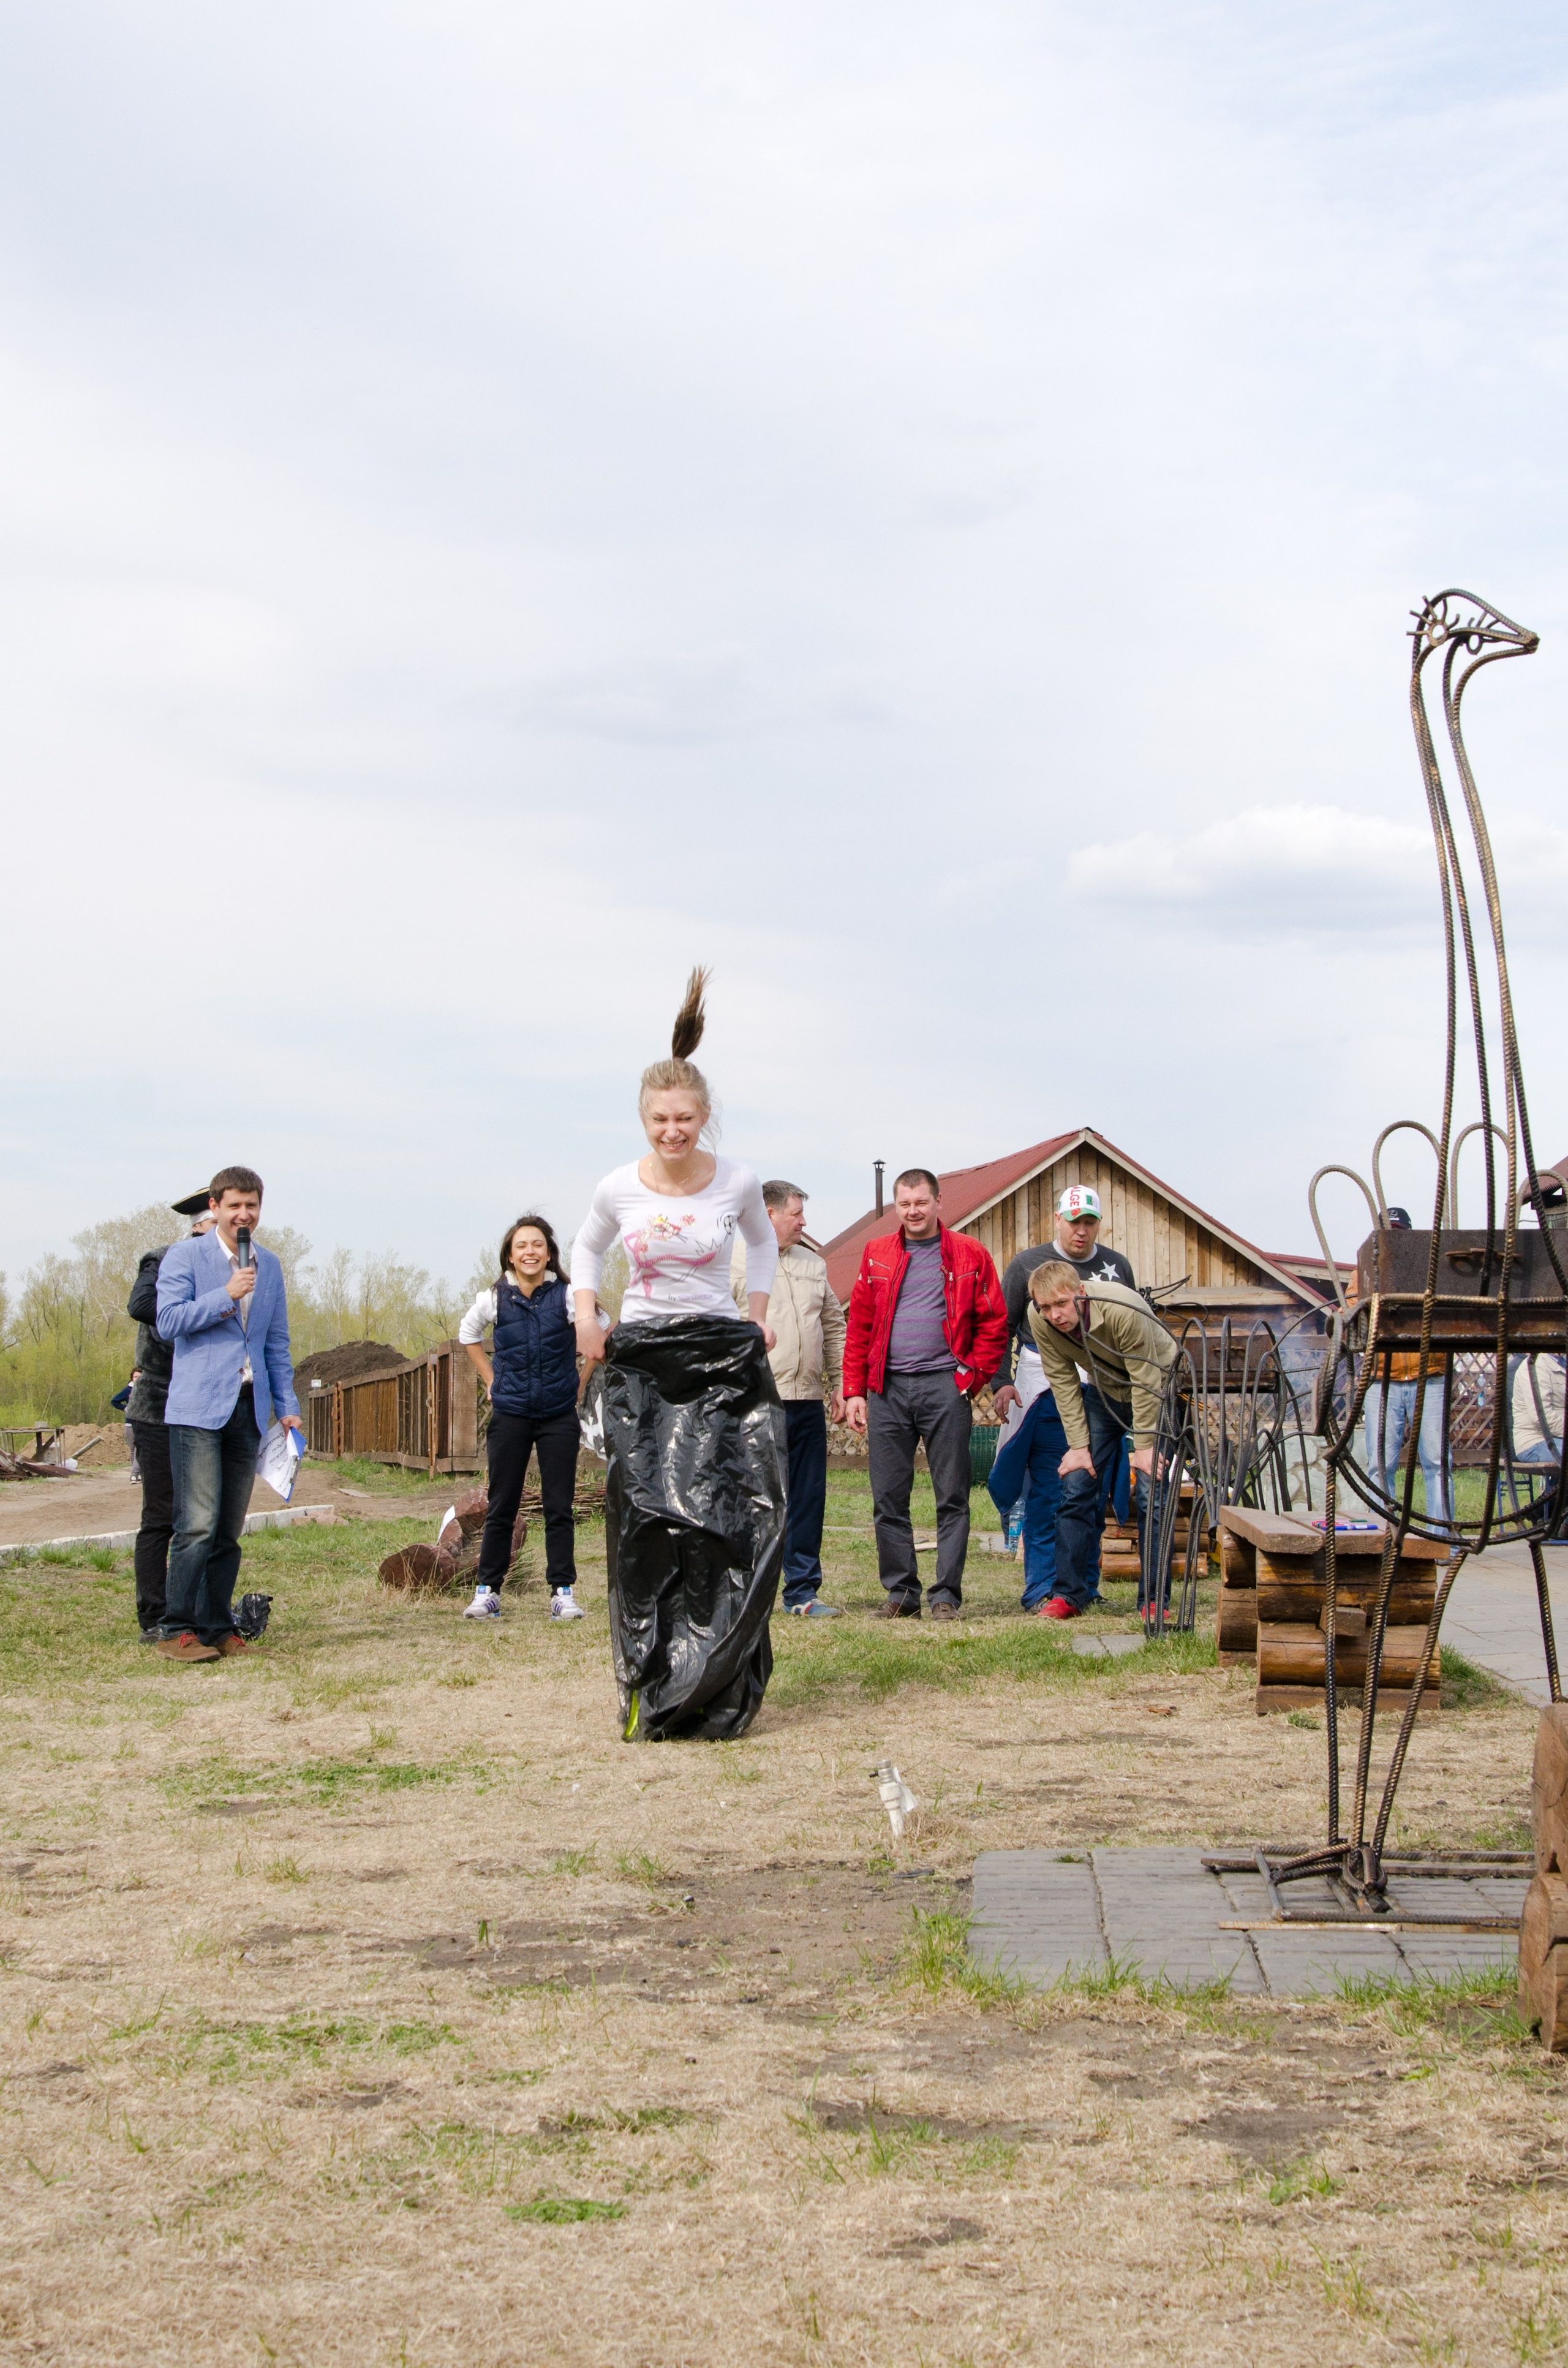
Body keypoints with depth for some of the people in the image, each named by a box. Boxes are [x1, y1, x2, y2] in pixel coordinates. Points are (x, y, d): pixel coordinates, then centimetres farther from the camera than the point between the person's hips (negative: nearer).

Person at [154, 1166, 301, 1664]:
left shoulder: (269, 1266, 17)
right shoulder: (185, 1257, 1)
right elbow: (168, 1322, -9)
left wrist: (287, 1406, 14)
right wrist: (226, 1295, -14)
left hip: (249, 1409, 5)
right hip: (198, 1408, -5)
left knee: (230, 1530, 7)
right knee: (198, 1525, -12)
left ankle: (218, 1627, 13)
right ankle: (176, 1631, -7)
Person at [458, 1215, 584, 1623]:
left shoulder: (566, 1298, -6)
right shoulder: (495, 1299, -1)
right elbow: (468, 1333, 19)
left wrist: (579, 1384, 7)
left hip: (558, 1415, -1)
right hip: (510, 1414, 1)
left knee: (559, 1507, 1)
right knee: (501, 1507, 4)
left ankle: (563, 1590, 7)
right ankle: (487, 1589, 12)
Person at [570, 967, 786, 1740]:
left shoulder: (736, 1182, -5)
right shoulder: (619, 1189, -4)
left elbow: (763, 1242, 17)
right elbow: (586, 1248, 17)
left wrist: (758, 1313, 7)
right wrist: (585, 1315, 2)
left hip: (723, 1358, 0)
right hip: (640, 1361, 0)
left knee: (735, 1518, -9)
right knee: (646, 1521, -4)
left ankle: (718, 1691, -2)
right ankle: (650, 1690, 3)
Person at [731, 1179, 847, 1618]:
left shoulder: (813, 1265, 17)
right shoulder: (733, 1262, -2)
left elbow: (833, 1327, 22)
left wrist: (840, 1383, 14)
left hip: (808, 1401, 6)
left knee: (809, 1500, 7)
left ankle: (802, 1591, 14)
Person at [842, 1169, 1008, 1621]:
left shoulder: (969, 1256, 5)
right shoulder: (876, 1255, 12)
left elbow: (994, 1325, 4)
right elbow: (859, 1328, 10)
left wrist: (971, 1379, -5)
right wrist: (854, 1391, 4)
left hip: (944, 1386, -2)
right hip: (888, 1389, 2)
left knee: (952, 1496, -1)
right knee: (888, 1498, 3)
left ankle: (946, 1595, 4)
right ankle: (900, 1592, 12)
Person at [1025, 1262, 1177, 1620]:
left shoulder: (1121, 1309, -36)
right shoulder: (1040, 1319, -22)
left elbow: (1145, 1380, -26)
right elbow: (1063, 1382, -11)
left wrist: (1145, 1447, -21)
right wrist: (1079, 1445, -12)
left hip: (1155, 1389, -4)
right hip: (1103, 1391, 4)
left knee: (1151, 1492, -12)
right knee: (1077, 1483, -5)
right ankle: (1069, 1594, 2)